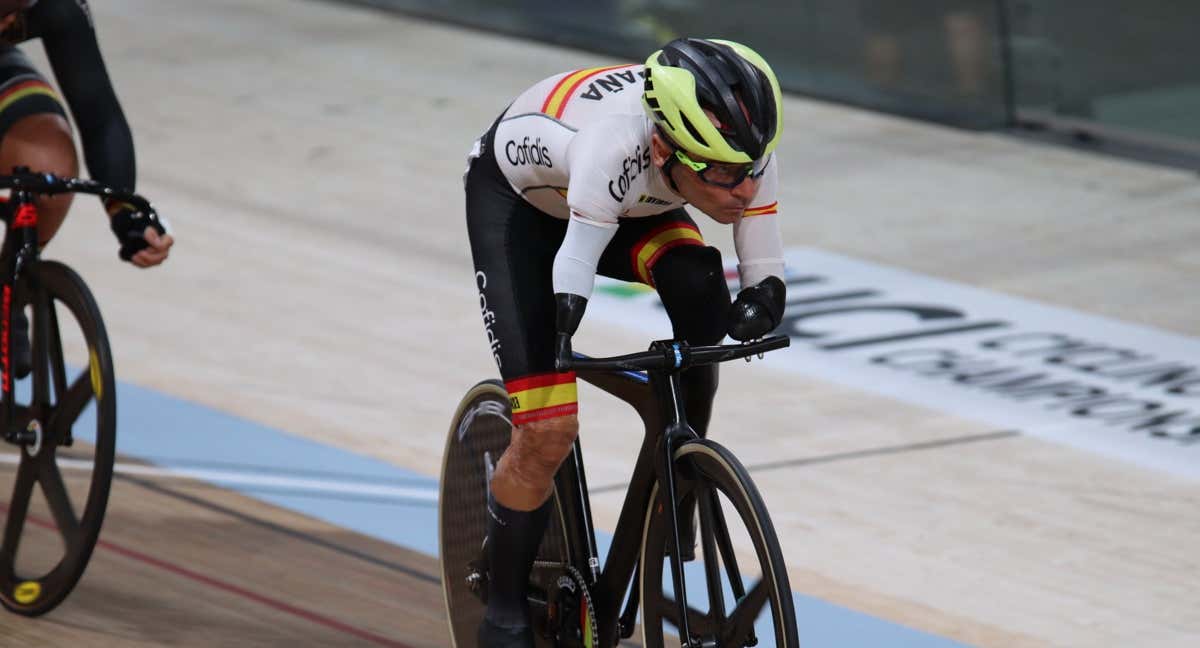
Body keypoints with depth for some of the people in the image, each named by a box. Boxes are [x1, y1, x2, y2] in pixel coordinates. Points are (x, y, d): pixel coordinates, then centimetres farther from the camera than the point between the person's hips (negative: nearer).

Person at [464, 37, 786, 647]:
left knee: (700, 291, -28)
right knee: (548, 431, -15)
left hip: (635, 207, 4)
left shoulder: (745, 152, -30)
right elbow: (571, 283, -46)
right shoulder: (617, 147, -45)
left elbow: (766, 282, -22)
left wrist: (757, 307, -40)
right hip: (516, 200, -4)